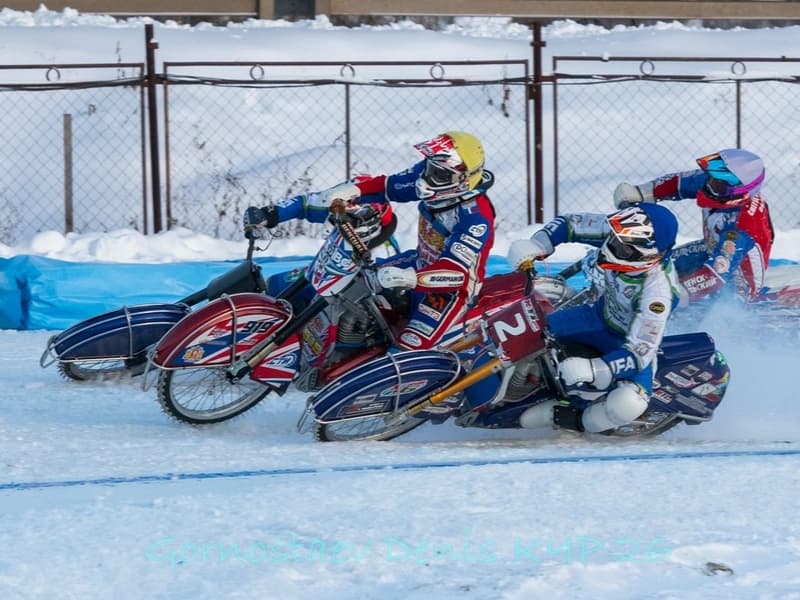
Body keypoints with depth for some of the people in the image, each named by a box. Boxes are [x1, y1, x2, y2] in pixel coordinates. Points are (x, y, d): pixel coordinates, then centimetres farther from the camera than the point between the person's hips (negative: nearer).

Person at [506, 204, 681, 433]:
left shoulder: (657, 291, -40)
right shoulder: (615, 231, -25)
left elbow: (638, 353, -38)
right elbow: (567, 224, -8)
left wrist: (594, 370, -51)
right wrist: (535, 246, -26)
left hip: (632, 340, -6)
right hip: (602, 315, 6)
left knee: (627, 404, -33)